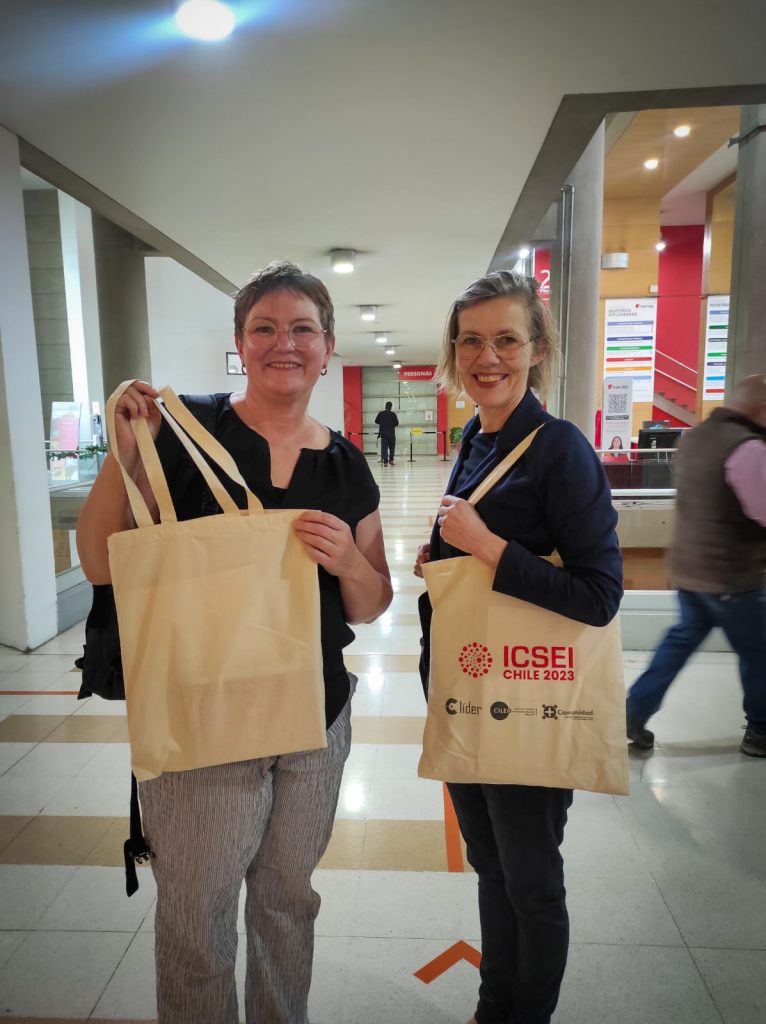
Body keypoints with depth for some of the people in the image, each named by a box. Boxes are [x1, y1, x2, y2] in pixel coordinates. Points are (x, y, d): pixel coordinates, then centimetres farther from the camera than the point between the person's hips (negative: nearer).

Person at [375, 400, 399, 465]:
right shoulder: (393, 414, -7)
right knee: (392, 446, 16)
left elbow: (376, 421, 5)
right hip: (391, 433, -1)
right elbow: (396, 423, -5)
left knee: (384, 447, 2)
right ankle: (391, 460, 13)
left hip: (383, 433, 1)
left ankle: (385, 461, -6)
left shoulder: (381, 413, -2)